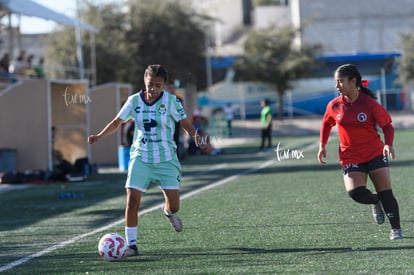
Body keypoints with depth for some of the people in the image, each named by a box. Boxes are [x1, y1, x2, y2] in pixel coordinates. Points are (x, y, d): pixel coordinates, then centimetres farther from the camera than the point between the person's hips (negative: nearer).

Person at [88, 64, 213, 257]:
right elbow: (117, 122, 5)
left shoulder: (171, 101, -6)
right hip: (141, 157, 1)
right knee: (132, 200, -13)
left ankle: (168, 212, 37)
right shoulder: (134, 101, -1)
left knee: (174, 205, -3)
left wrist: (200, 142, -14)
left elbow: (186, 124, -1)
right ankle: (131, 245, -3)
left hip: (166, 159, -1)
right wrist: (99, 136, -9)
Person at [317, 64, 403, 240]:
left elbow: (387, 125, -3)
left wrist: (388, 144, -19)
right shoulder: (334, 106, -2)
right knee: (355, 192, -19)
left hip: (375, 154, -2)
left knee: (386, 193, -4)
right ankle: (375, 203, 15)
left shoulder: (369, 103, -11)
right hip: (350, 158, 2)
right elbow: (326, 124, 18)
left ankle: (396, 229, 11)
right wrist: (322, 145, 8)